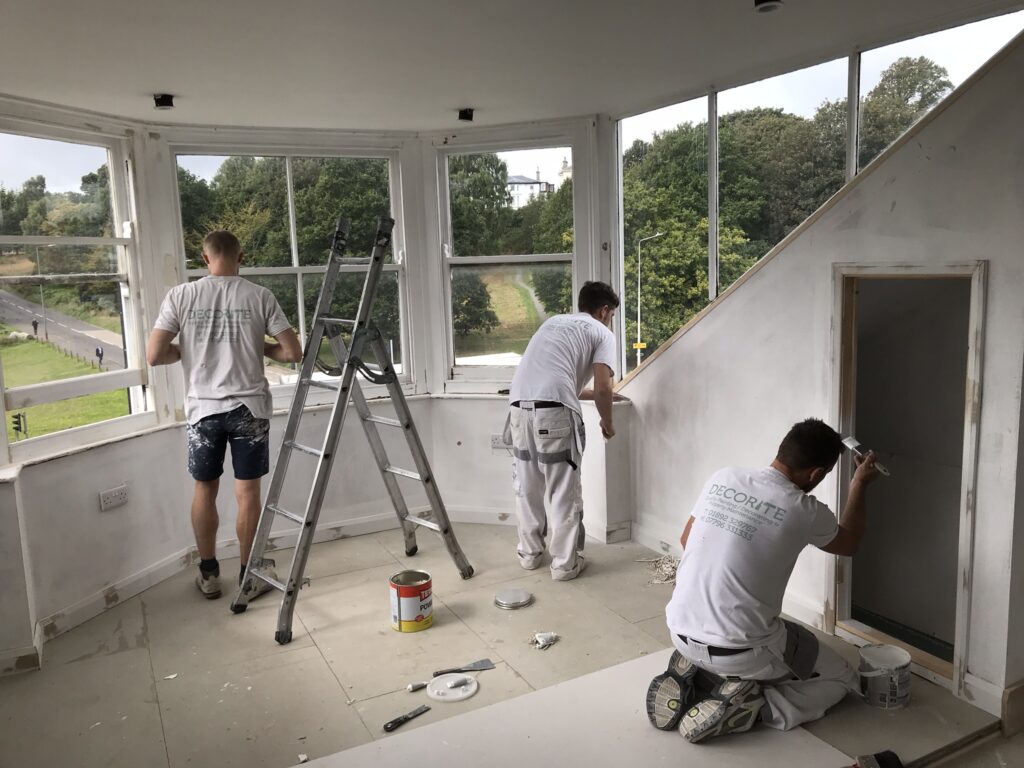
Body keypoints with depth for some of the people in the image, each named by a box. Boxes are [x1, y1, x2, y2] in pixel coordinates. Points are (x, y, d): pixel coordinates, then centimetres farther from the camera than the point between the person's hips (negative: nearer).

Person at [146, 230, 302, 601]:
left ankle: (209, 574, 26)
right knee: (247, 491, 7)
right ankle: (249, 576, 16)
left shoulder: (180, 296, -4)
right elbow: (292, 352, -7)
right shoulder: (260, 296, -5)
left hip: (203, 408, 1)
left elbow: (154, 356, -7)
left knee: (205, 489, 16)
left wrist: (184, 350, 13)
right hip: (249, 407, -1)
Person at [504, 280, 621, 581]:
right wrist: (607, 423, 18)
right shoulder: (601, 333, 12)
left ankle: (529, 553, 31)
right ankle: (564, 563, 16)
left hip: (519, 405, 6)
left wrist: (586, 394, 51)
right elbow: (603, 388, 0)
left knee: (527, 487, 19)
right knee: (563, 491, 7)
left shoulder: (553, 322, 31)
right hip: (554, 412, -6)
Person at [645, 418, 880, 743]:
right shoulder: (804, 511, -14)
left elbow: (686, 541, 12)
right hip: (738, 652, -5)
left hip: (681, 631, 6)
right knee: (840, 678, 17)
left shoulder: (723, 478, -2)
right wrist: (860, 486, 23)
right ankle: (744, 708, -5)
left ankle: (695, 675, 10)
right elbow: (848, 544, 10)